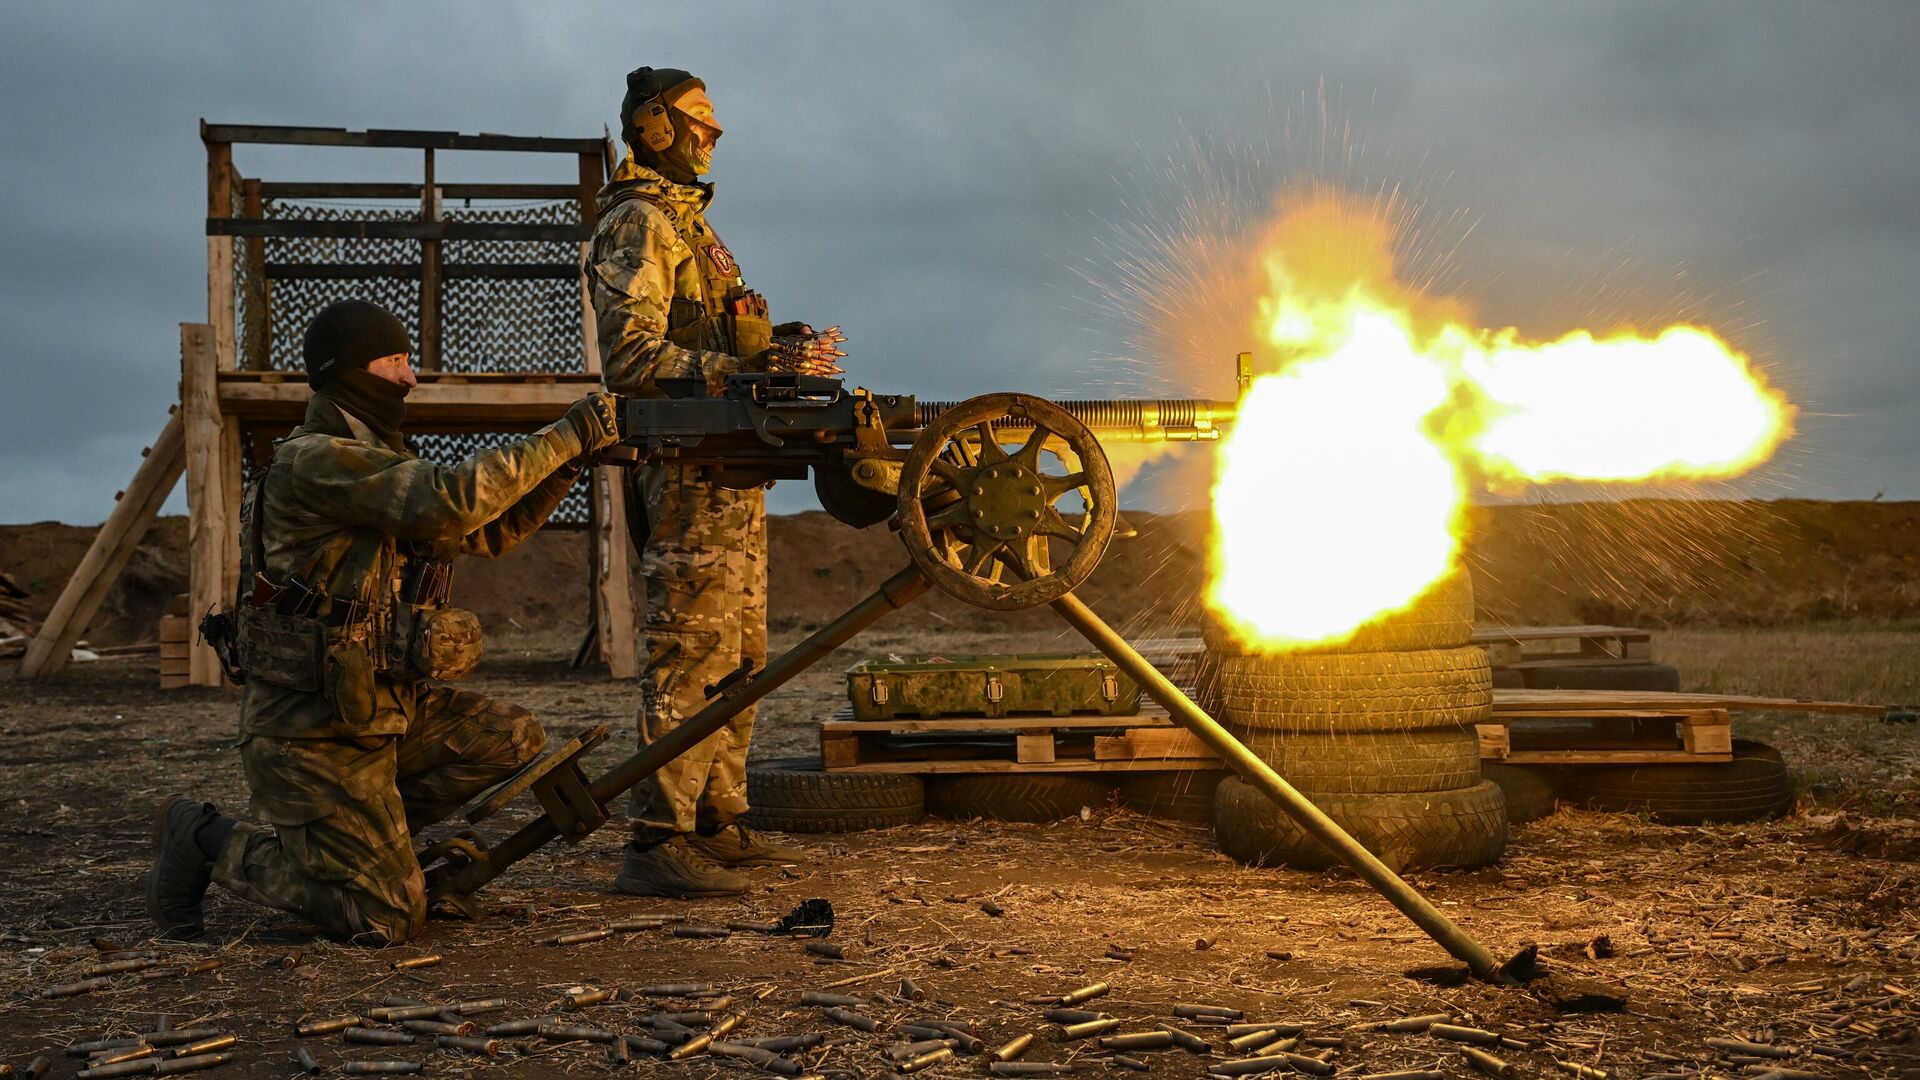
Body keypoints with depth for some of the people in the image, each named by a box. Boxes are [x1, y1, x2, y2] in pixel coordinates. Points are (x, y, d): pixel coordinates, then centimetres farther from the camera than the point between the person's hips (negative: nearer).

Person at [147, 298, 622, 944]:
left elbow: (488, 533, 13)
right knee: (387, 920, -8)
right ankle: (206, 842, 8)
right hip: (313, 729, -9)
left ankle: (359, 836, 11)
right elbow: (453, 500, -30)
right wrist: (563, 437, -23)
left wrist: (568, 461, 0)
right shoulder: (314, 461, -18)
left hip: (381, 710, 9)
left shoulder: (375, 461, 12)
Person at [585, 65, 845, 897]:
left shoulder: (685, 221, 23)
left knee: (739, 653, 14)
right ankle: (656, 845, -10)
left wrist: (777, 347, 12)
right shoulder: (638, 223, -9)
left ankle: (718, 822, 21)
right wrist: (753, 364, -24)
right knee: (692, 655, -12)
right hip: (687, 467, -11)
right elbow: (632, 358, -20)